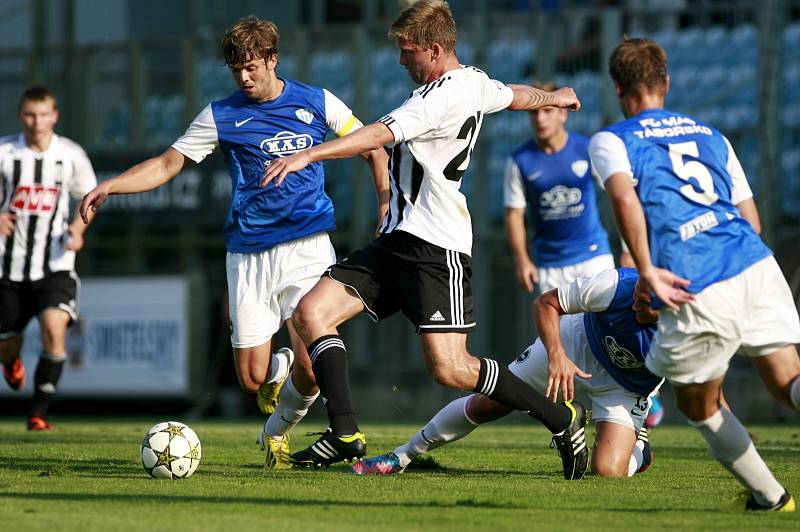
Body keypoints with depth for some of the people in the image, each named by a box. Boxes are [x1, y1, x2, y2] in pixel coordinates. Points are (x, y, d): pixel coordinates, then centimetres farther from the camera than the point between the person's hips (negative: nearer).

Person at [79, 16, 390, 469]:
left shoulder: (317, 103, 4)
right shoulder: (221, 116, 4)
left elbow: (373, 147, 14)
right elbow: (167, 165, 4)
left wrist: (386, 201, 0)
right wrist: (110, 186, -10)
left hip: (308, 248, -1)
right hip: (249, 257, 1)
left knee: (311, 367, -15)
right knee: (252, 378, -4)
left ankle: (280, 428, 18)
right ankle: (280, 368, 35)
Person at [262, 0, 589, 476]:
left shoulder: (446, 94, -16)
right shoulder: (475, 83, 13)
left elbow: (382, 134, -27)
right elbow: (516, 95, 34)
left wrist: (307, 156, -33)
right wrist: (555, 97, 58)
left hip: (436, 249, -10)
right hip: (397, 241, 10)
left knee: (449, 369, -14)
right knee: (311, 312, -5)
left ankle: (562, 418, 4)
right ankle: (346, 435, -8)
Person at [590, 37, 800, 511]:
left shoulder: (610, 141, 12)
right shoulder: (710, 135, 27)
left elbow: (624, 195, -11)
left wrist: (648, 271, -12)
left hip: (697, 291, -4)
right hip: (757, 265, 4)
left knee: (700, 406, 18)